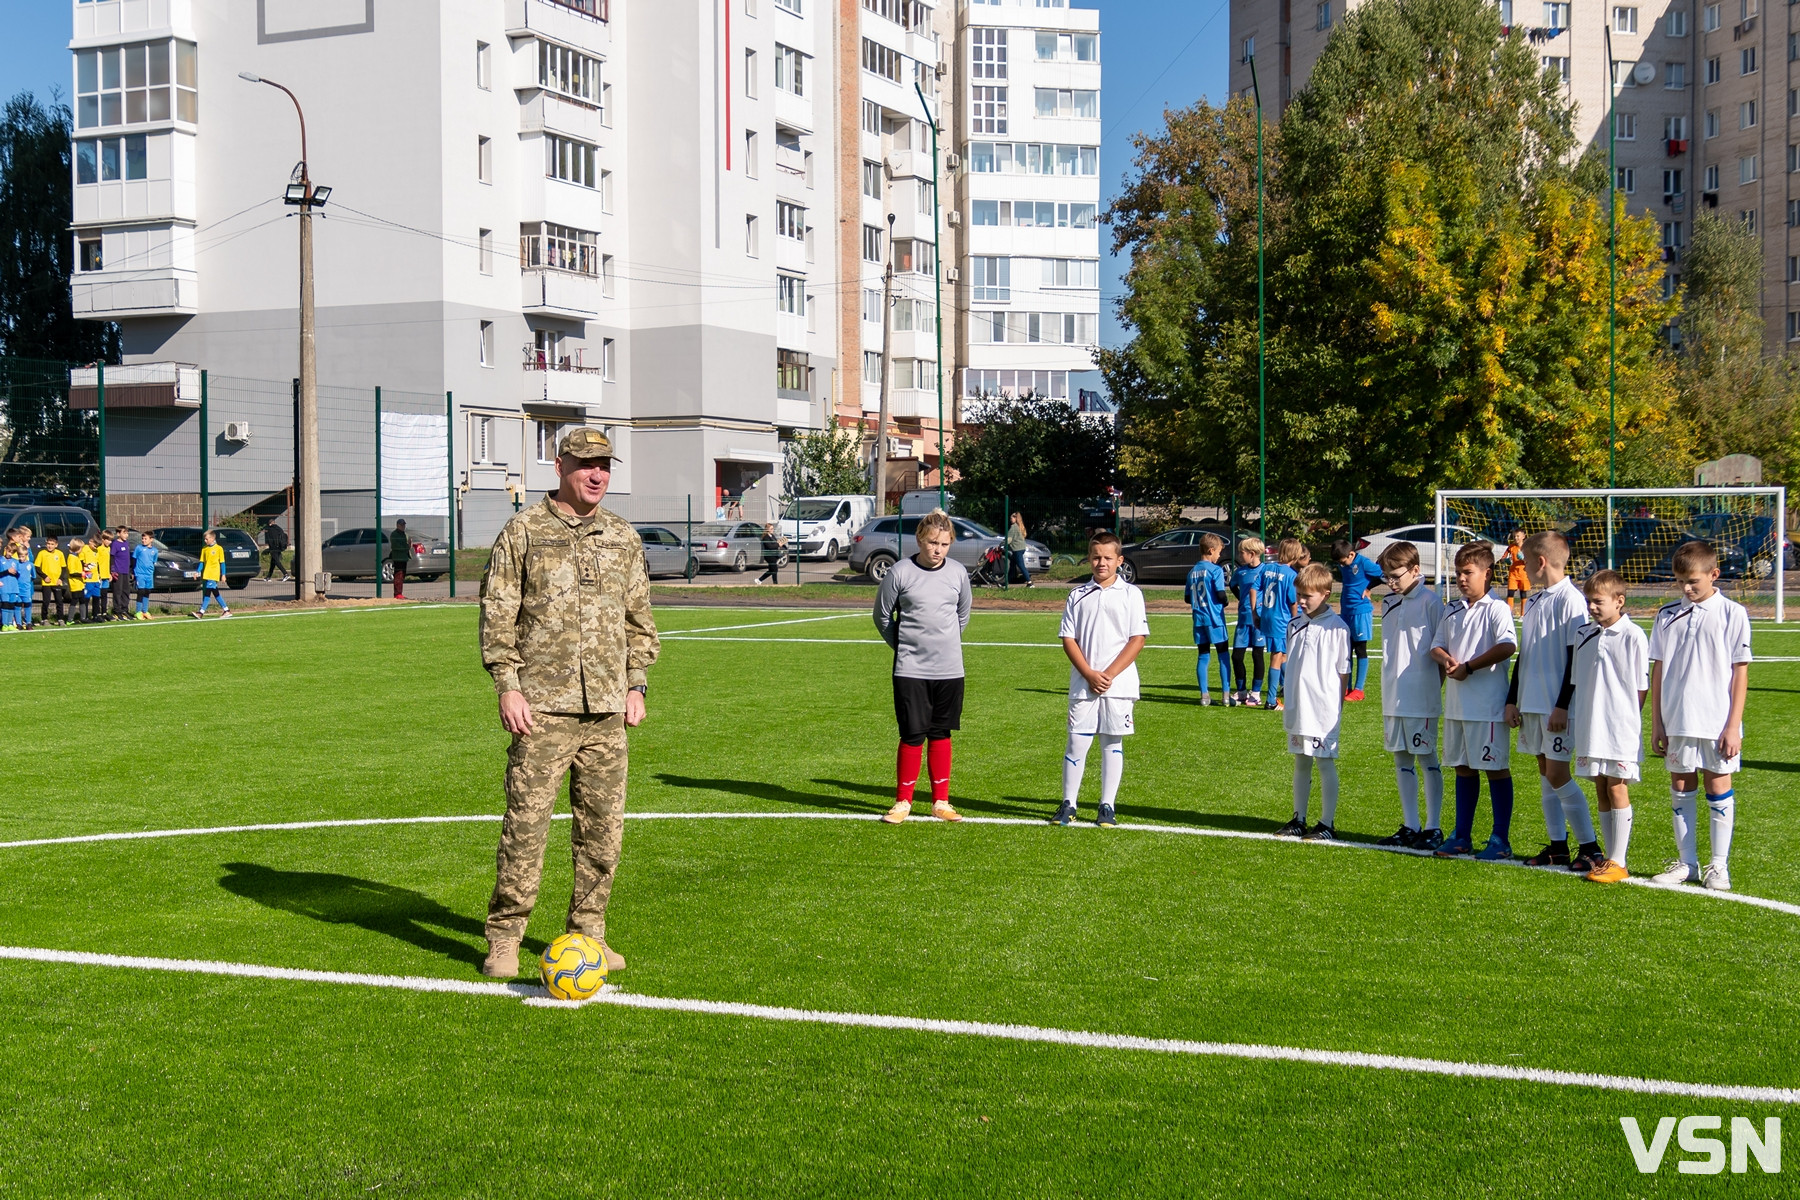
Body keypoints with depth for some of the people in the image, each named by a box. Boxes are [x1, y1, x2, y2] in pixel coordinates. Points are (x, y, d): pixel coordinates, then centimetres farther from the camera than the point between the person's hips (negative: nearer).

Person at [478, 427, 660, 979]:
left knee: (603, 826, 6)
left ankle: (587, 933, 18)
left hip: (607, 711, 4)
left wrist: (636, 685, 11)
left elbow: (639, 619, 20)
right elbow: (497, 614, -1)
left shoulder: (623, 538, 14)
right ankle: (504, 937, 5)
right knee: (526, 821, -5)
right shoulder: (523, 531, 1)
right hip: (542, 708, -4)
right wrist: (507, 686, -8)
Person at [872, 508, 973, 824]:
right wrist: (903, 645, 5)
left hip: (949, 668, 3)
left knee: (940, 734, 8)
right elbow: (882, 616, 5)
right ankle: (903, 802, 10)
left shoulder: (958, 572, 3)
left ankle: (940, 802, 17)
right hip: (910, 668, -3)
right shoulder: (900, 573, -6)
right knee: (912, 736, -3)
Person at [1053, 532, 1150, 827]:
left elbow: (1138, 639, -3)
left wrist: (1108, 674, -11)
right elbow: (1068, 639, 4)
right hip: (1082, 684, 1)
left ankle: (1108, 806, 12)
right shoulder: (1078, 596, 7)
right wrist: (1089, 674, -10)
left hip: (1119, 684, -1)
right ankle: (1068, 805, 10)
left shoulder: (1131, 594, 2)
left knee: (1112, 744, 5)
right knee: (1077, 743, 1)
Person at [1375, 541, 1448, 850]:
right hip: (1393, 698, 7)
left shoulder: (1430, 602, -9)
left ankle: (1433, 828, 6)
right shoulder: (1388, 603, 11)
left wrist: (1437, 690, -9)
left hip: (1422, 699, -7)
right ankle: (1410, 826, 18)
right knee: (1402, 760, 10)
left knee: (1427, 760, 0)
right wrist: (1388, 690, 13)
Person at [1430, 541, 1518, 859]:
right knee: (1463, 768, 14)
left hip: (1488, 705, -7)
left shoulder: (1496, 609, -8)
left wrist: (1468, 667, -17)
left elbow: (1507, 646, -22)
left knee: (1496, 768, -1)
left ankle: (1501, 839, 6)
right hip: (1456, 703, 7)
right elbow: (1436, 645, 16)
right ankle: (1461, 836, 22)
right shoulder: (1452, 611, 14)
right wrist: (1446, 658, -8)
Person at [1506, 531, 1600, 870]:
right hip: (1532, 703, 8)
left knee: (1557, 775, -8)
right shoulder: (1533, 601, 14)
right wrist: (1513, 699, 16)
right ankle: (1557, 846, 16)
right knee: (1545, 772, 10)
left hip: (1558, 706, -8)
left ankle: (1590, 848, 0)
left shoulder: (1571, 600, -12)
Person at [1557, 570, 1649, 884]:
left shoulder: (1633, 636, -8)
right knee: (1601, 790, 10)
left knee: (1617, 789, -3)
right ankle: (1609, 857, 17)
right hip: (1589, 726, 6)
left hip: (1620, 728, -6)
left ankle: (1618, 862, 3)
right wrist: (1564, 712, 11)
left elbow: (1642, 686, -5)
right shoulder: (1583, 634, 10)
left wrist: (1628, 719, -6)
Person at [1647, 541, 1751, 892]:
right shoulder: (1668, 615, 5)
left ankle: (1719, 866, 13)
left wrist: (1734, 725, -8)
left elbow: (1740, 672, -4)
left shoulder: (1732, 614, -4)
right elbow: (1658, 670, 8)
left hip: (1717, 722, -3)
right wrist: (1656, 723, 6)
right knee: (1681, 788, 8)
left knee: (1718, 787, 3)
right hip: (1676, 722, 3)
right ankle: (1687, 862, 17)